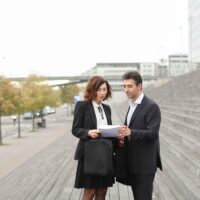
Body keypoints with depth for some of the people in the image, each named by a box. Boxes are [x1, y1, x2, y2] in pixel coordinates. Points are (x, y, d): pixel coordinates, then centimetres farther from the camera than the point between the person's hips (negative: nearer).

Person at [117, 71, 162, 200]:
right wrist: (123, 139, 3)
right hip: (133, 162, 8)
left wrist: (131, 132, -33)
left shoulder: (151, 106, -12)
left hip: (145, 162, -8)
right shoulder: (132, 106, 16)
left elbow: (153, 133, -20)